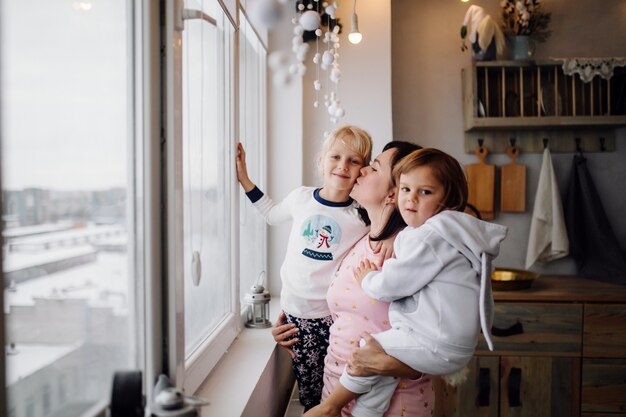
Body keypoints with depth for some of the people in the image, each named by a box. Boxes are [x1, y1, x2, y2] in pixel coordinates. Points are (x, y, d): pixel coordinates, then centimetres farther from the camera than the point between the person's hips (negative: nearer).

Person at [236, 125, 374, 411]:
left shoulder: (363, 215, -7)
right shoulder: (301, 197, 1)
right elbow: (272, 213, 21)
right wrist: (242, 176, 19)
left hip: (337, 314, -2)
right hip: (297, 310, 2)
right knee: (309, 391, 8)